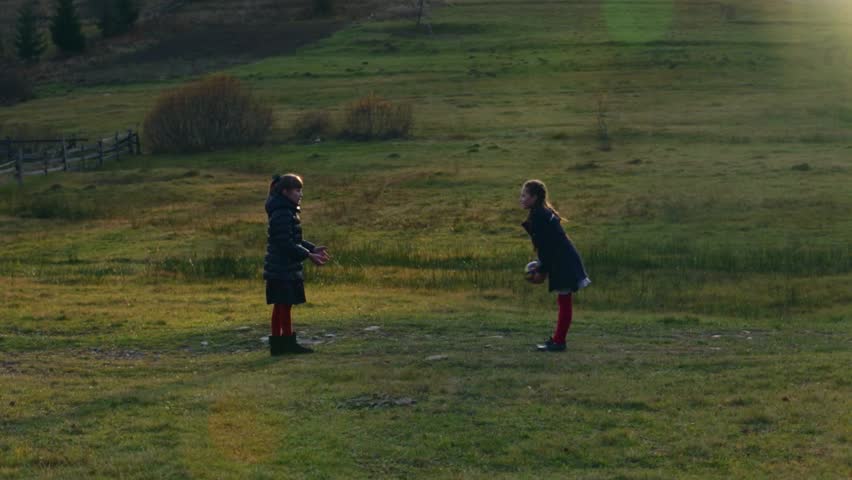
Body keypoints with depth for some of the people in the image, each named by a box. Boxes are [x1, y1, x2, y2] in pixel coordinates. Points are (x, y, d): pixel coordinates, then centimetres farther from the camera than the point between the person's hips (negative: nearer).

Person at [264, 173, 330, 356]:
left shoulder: (287, 212, 15)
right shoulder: (283, 214, -17)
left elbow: (294, 240, 20)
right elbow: (286, 244, -21)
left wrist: (313, 248, 13)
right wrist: (309, 255, -19)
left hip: (279, 270, 10)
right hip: (284, 270, -10)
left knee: (280, 307, 12)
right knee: (285, 306, -3)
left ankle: (277, 344, 17)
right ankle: (288, 342, 2)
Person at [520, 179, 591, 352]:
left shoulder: (538, 216, -15)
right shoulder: (545, 212, 15)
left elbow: (544, 245, -17)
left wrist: (541, 270, -10)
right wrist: (542, 267, 18)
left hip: (564, 264, -10)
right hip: (565, 261, 10)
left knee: (564, 302, -4)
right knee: (563, 302, 14)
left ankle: (559, 341, 0)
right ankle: (558, 338, 22)